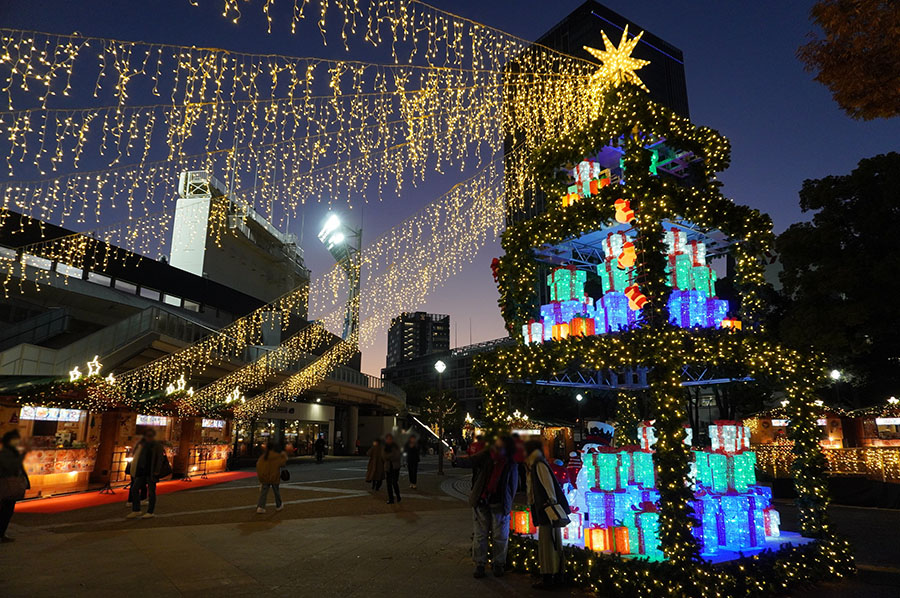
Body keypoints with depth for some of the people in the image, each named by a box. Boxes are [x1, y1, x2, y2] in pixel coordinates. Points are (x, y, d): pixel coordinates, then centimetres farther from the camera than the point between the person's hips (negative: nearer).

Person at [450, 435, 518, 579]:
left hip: (499, 504, 0)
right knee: (479, 535, 7)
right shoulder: (486, 455, -10)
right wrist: (456, 460, -42)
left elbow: (513, 485, 2)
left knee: (500, 536, 8)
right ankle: (479, 564, 22)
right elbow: (470, 461, -23)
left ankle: (498, 564, 28)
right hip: (481, 502, 0)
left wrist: (508, 503, 2)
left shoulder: (511, 464, -8)